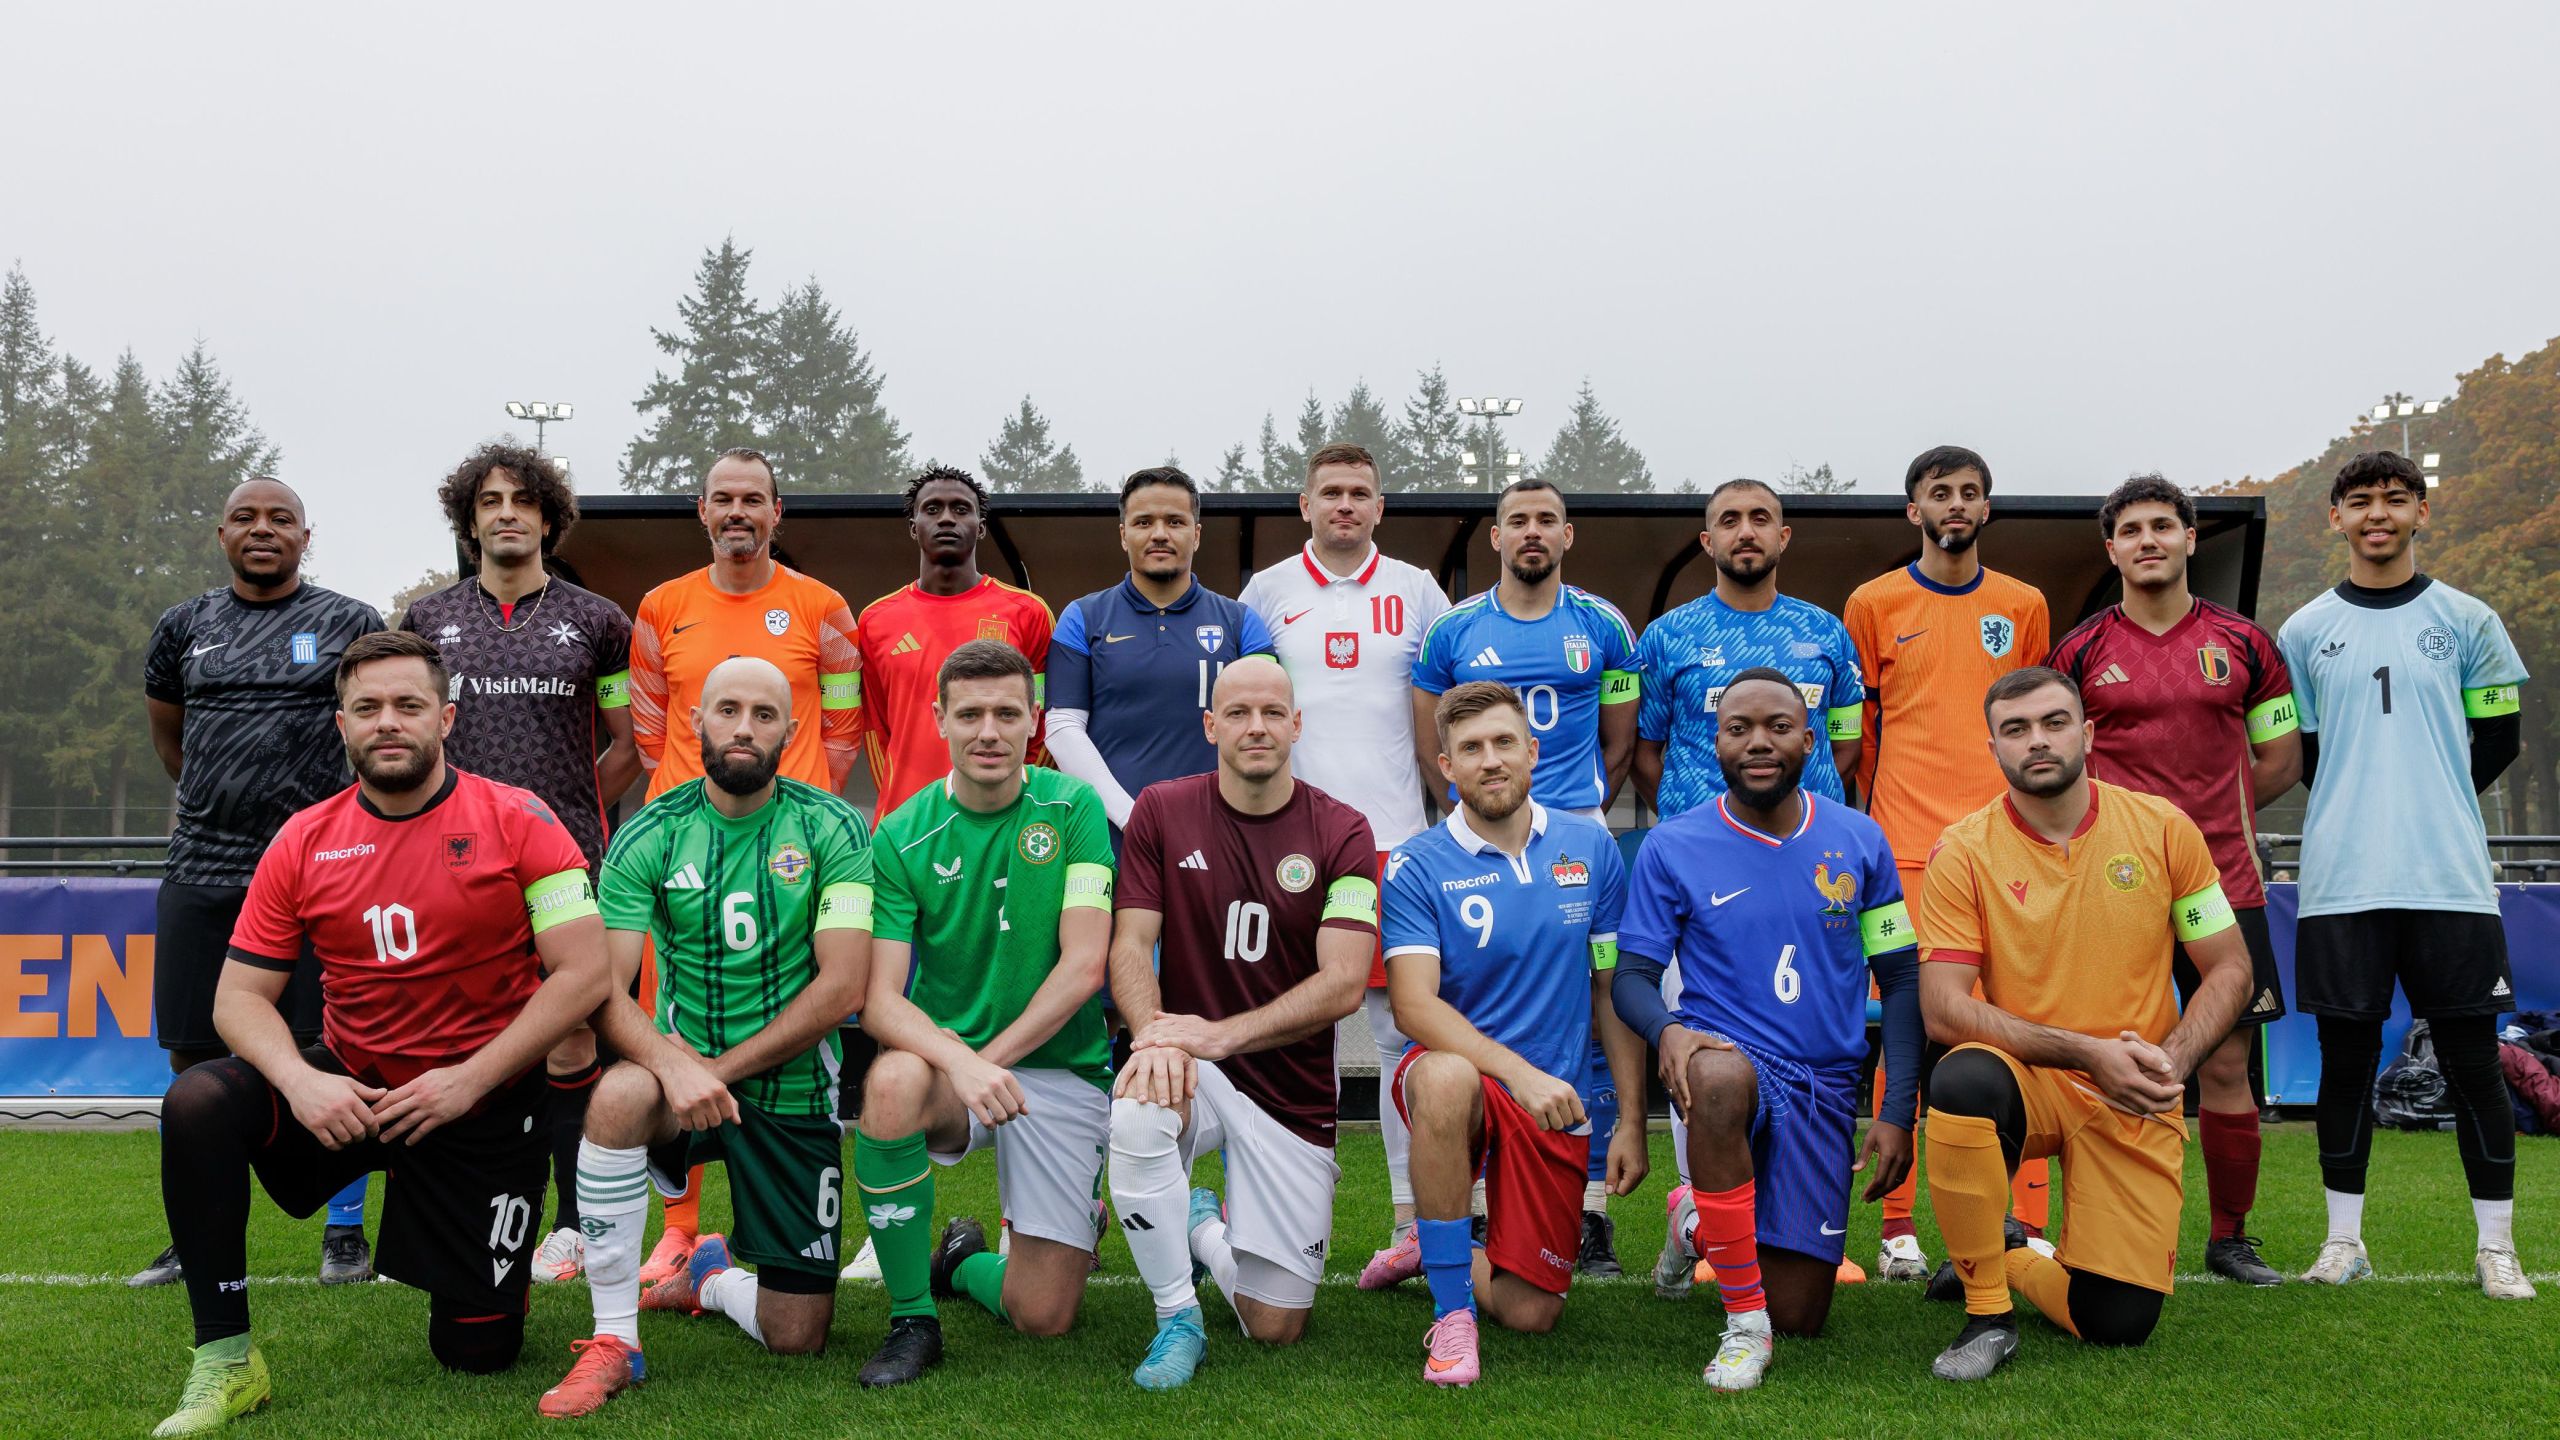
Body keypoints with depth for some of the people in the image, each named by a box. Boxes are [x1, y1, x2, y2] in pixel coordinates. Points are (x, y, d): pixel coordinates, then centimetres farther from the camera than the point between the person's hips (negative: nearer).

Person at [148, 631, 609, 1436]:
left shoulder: (517, 821, -11)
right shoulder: (302, 843, -2)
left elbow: (583, 974, -16)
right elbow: (240, 995, -1)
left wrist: (469, 1080, -20)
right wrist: (298, 1079, -21)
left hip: (486, 1108, -2)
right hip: (346, 1089, 3)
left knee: (477, 1353, -1)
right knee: (197, 1105, -27)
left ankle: (486, 1273, 38)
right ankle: (225, 1361, -13)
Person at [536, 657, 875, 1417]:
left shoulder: (831, 830, -8)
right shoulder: (648, 837, -4)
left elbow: (842, 988, -15)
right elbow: (602, 987, -12)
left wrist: (722, 1069, -18)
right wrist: (674, 1063, -31)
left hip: (792, 1092, 0)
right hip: (682, 1074, 0)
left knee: (797, 1339, 0)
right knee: (616, 1096, -37)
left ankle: (711, 1275, 37)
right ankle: (613, 1341, -19)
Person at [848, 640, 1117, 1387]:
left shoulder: (1073, 808, -6)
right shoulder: (902, 837, -5)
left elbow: (1083, 968, -13)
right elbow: (879, 997, -12)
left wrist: (992, 1058, -19)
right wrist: (957, 1062, -30)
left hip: (1062, 1071, 0)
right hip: (947, 1055, 0)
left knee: (1044, 1316, -6)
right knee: (893, 1083, -37)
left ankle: (964, 1260, 32)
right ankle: (911, 1318, -15)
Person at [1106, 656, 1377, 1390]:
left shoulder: (1341, 833, -6)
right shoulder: (1161, 811, -1)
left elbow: (1343, 985, -13)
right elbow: (1130, 944, -5)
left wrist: (1221, 1034, -24)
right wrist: (1155, 1034, -25)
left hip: (1292, 1092, 0)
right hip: (1193, 1074, 0)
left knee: (1276, 1327, -1)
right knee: (1138, 1113, -37)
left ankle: (1204, 1225, 34)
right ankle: (1177, 1319, -13)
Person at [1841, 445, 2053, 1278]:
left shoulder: (2024, 606, 13)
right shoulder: (1874, 604, 7)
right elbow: (1854, 731, 10)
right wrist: (1877, 816, 6)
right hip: (1907, 847, -2)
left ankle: (2029, 1223, 6)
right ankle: (1897, 1226, 5)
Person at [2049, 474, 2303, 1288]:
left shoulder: (2242, 642, 8)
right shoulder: (2081, 651, 4)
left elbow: (2281, 761, 14)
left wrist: (2206, 815, 7)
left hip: (2224, 884, 1)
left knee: (2227, 1063, 4)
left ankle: (2230, 1238, 18)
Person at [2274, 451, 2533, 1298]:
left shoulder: (2467, 622, 7)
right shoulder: (2303, 632, 8)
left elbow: (2499, 739, 10)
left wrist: (2430, 804, 8)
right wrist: (2361, 806, 5)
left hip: (2450, 879, 0)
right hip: (2341, 882, 0)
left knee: (2472, 1061, 2)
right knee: (2346, 1059, 5)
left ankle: (2496, 1247, 14)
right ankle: (2344, 1238, 15)